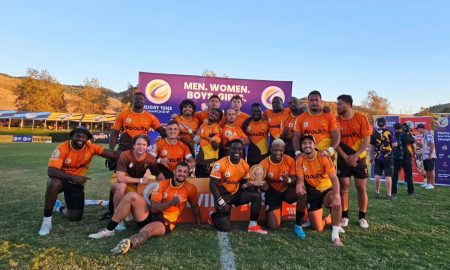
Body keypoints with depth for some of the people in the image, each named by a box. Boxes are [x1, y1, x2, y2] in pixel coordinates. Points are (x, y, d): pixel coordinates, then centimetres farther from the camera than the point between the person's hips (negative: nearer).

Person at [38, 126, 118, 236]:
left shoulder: (90, 147, -16)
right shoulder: (63, 148, -24)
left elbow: (111, 154, -23)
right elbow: (51, 171, -31)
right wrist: (73, 177, -42)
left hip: (77, 183, 3)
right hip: (61, 178, -2)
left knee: (75, 217, -1)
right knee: (54, 184, -40)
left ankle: (63, 209, 38)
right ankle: (47, 220, -21)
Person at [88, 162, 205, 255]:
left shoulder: (190, 188, -1)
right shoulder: (162, 185, -2)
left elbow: (195, 207, 16)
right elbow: (153, 208, -10)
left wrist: (199, 223, 17)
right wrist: (171, 202, -23)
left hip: (165, 223, -3)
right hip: (150, 215, 3)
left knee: (148, 230, -37)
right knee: (131, 196, -17)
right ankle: (109, 230, -13)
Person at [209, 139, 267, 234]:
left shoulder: (245, 165, -4)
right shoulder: (220, 164, -21)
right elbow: (212, 185, -19)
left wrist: (248, 185, -14)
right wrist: (221, 202, -23)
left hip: (236, 193, 5)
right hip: (223, 195, -5)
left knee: (257, 196, -16)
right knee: (225, 228, -14)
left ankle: (253, 225, -3)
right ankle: (215, 215, 20)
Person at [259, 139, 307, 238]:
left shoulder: (290, 160, -13)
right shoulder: (264, 164, -19)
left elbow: (295, 178, -10)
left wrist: (289, 180, -34)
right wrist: (263, 185, -36)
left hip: (287, 190, 2)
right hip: (272, 193, -2)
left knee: (302, 192, -33)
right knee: (273, 226, -13)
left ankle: (298, 226, -14)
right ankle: (277, 212, 26)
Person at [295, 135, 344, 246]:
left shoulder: (323, 157, -18)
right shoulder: (299, 160, -10)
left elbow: (334, 179, -25)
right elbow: (300, 180, -9)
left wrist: (337, 196, -42)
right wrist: (299, 186, -35)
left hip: (327, 189, -2)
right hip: (312, 192, 2)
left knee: (335, 200, -40)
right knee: (318, 228, -1)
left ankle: (335, 235, -25)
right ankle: (328, 220, 36)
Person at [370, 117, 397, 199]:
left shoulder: (374, 133, -1)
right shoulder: (389, 132, -6)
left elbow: (372, 146, 3)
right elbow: (394, 144, -11)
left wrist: (372, 157, 13)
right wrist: (389, 144, 12)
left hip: (378, 157, 2)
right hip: (388, 157, -2)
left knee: (377, 175, 12)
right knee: (388, 176, 2)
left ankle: (377, 192, 19)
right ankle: (389, 194, 5)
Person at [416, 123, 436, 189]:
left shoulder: (428, 134, -14)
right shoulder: (424, 135, 16)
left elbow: (432, 145, -20)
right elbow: (422, 145, 23)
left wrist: (430, 154, -22)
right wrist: (415, 142, 10)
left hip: (429, 156, -9)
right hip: (425, 156, 9)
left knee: (431, 170, -3)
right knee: (427, 170, 14)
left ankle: (432, 184, 3)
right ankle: (428, 183, 22)